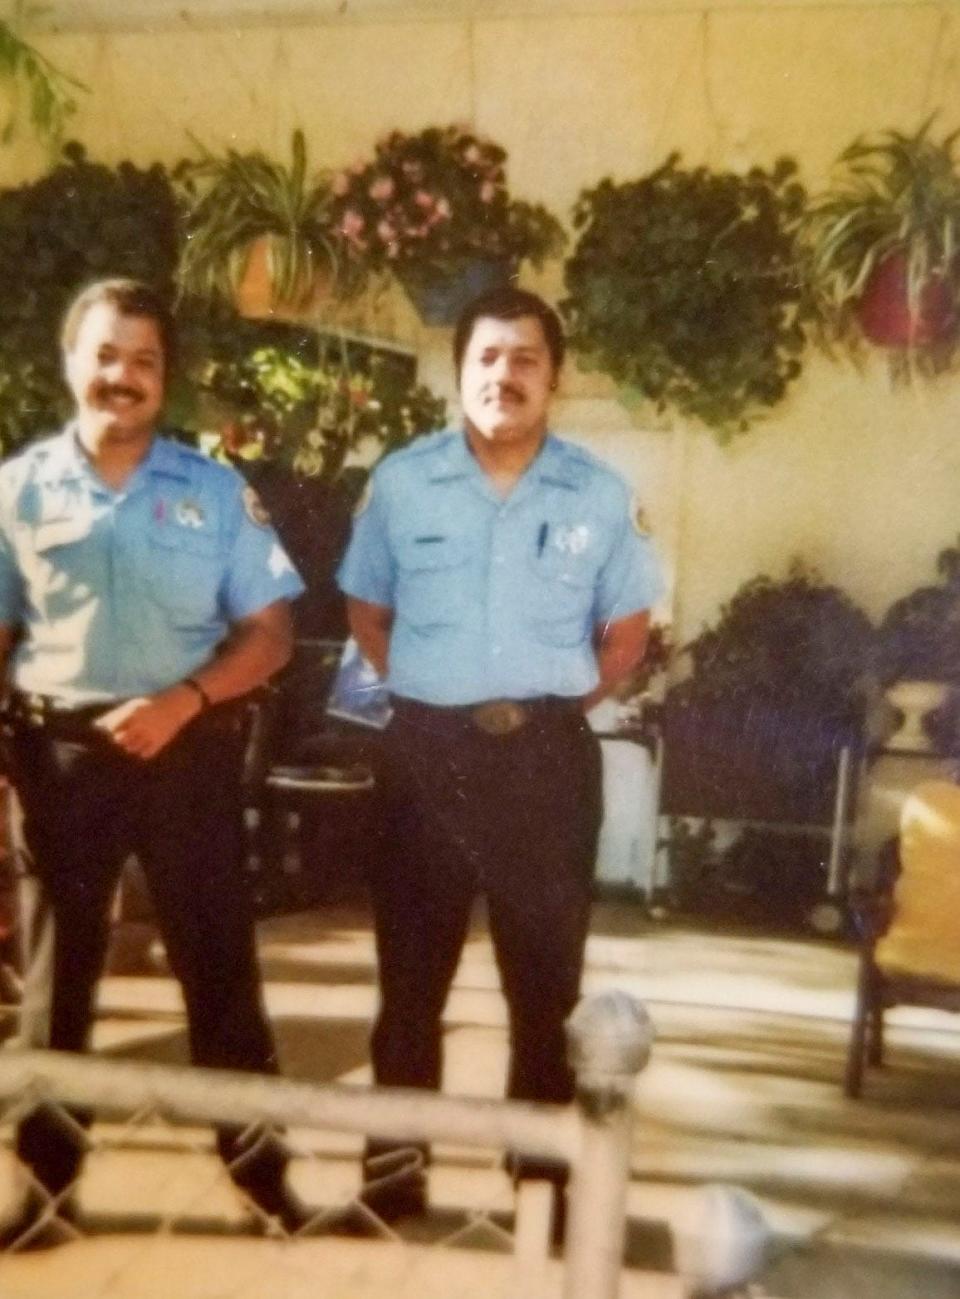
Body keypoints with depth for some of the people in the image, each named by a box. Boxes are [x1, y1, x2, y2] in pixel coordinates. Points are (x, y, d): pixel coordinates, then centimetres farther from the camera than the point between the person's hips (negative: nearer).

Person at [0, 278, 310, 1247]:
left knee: (217, 959, 8)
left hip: (188, 747, 0)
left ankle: (256, 1160, 24)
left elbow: (269, 631, -1)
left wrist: (181, 702, -15)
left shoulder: (216, 492, 0)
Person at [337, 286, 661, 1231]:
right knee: (412, 963, 10)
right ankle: (394, 1156, 27)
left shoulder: (600, 495, 2)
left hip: (548, 754, 0)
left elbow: (626, 633, 9)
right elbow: (367, 612, 11)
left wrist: (559, 700, 0)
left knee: (547, 967, 9)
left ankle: (544, 1162, 27)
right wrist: (424, 692, 3)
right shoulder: (400, 482, 2)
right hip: (426, 748, 0)